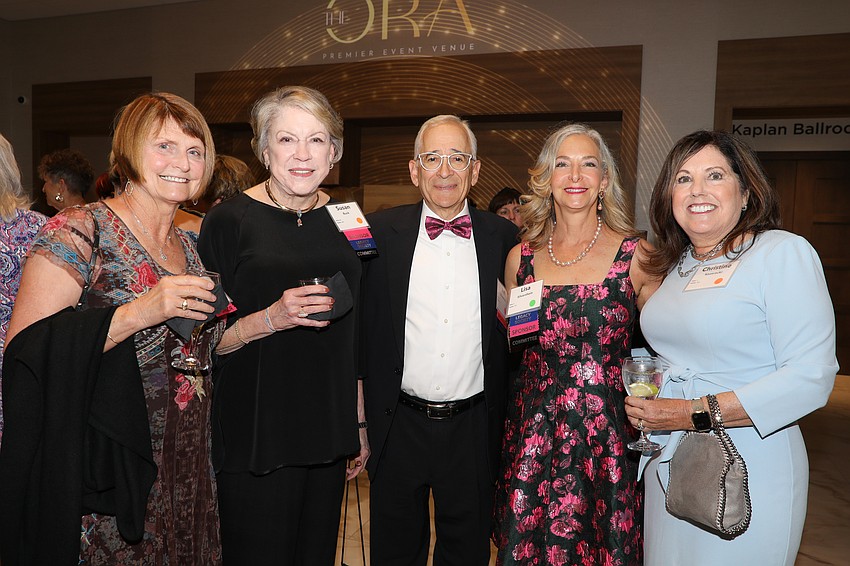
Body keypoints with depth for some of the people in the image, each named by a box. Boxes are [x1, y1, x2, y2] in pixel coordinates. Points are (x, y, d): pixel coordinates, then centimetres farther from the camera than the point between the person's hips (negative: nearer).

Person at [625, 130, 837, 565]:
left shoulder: (785, 252, -11)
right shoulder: (677, 266, 9)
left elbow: (811, 376, -18)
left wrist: (696, 413, -21)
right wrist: (645, 405, 0)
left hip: (746, 474, -6)